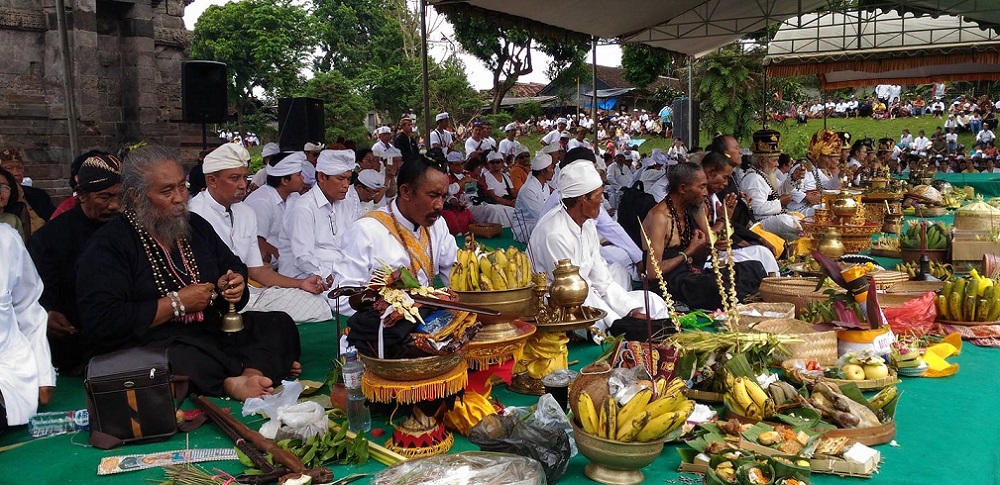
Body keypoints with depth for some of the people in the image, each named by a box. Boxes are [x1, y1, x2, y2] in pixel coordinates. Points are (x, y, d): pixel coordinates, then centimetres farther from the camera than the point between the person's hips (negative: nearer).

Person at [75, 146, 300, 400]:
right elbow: (100, 324, -17)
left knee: (280, 324, -11)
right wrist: (177, 304, -12)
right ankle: (264, 366, -27)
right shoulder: (108, 244, -5)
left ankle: (251, 373, -39)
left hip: (215, 332, 8)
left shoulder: (196, 225, 16)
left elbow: (235, 268, 31)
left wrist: (233, 285, 5)